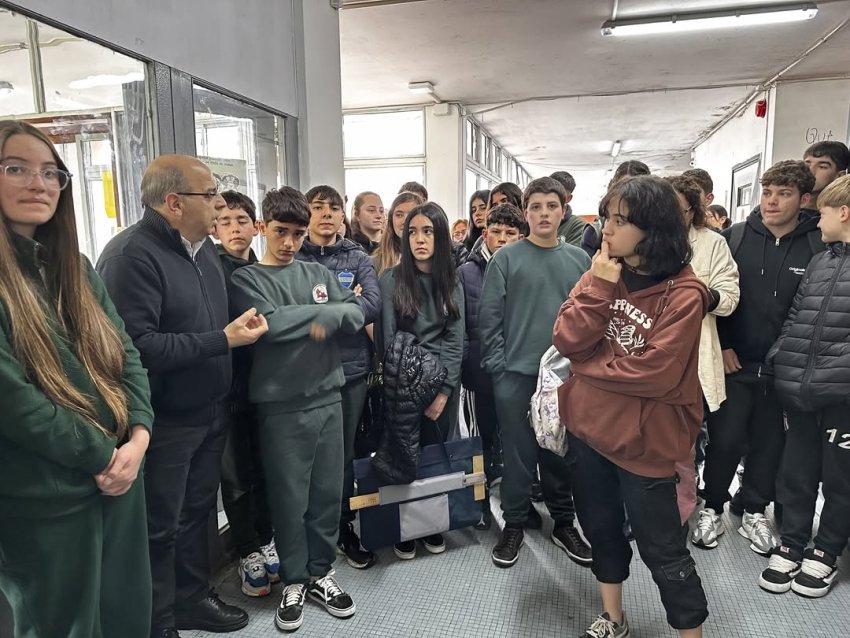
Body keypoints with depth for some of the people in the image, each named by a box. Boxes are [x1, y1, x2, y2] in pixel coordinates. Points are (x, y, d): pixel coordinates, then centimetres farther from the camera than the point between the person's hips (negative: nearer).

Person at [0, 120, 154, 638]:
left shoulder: (75, 268, 8)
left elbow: (127, 355, 5)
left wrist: (138, 438, -9)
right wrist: (103, 454, -14)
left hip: (120, 475, 6)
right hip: (41, 497, -6)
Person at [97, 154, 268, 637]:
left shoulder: (204, 247, 9)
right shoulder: (131, 254, -20)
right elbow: (138, 345, -29)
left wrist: (243, 325, 2)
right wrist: (223, 340, -25)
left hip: (211, 410, 8)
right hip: (165, 421, -8)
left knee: (198, 510, 21)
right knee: (160, 527, 9)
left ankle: (194, 598, 41)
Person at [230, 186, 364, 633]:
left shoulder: (319, 274, 11)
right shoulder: (246, 279, -1)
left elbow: (356, 315, 3)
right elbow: (270, 324, -18)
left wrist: (329, 315, -15)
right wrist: (322, 311, -9)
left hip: (328, 398, 4)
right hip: (281, 406, -4)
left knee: (328, 493, 12)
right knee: (289, 499, 7)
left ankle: (320, 573, 31)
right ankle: (294, 581, 27)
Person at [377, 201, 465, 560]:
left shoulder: (451, 282, 4)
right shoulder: (391, 280, -5)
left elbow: (455, 339, 0)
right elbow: (387, 340, -6)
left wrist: (444, 390, -9)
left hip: (443, 385, 2)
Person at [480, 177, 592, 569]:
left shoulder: (579, 260, 7)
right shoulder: (506, 258, -2)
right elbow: (489, 316, -4)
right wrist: (496, 365, -9)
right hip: (516, 374, -2)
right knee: (519, 454, 7)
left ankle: (564, 523, 30)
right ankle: (514, 524, 24)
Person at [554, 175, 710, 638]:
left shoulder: (683, 295, -17)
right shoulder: (601, 274, 2)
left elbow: (655, 374, -23)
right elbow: (567, 339, -7)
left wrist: (586, 366, -11)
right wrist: (600, 286, -18)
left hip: (643, 440, -6)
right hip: (588, 427, 6)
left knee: (661, 549, 9)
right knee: (601, 528, 22)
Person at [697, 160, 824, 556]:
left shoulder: (819, 246, -3)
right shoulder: (734, 237, -4)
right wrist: (720, 345, -6)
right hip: (733, 362, -1)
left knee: (770, 442, 13)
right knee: (725, 440, 2)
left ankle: (754, 513, 32)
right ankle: (712, 509, 23)